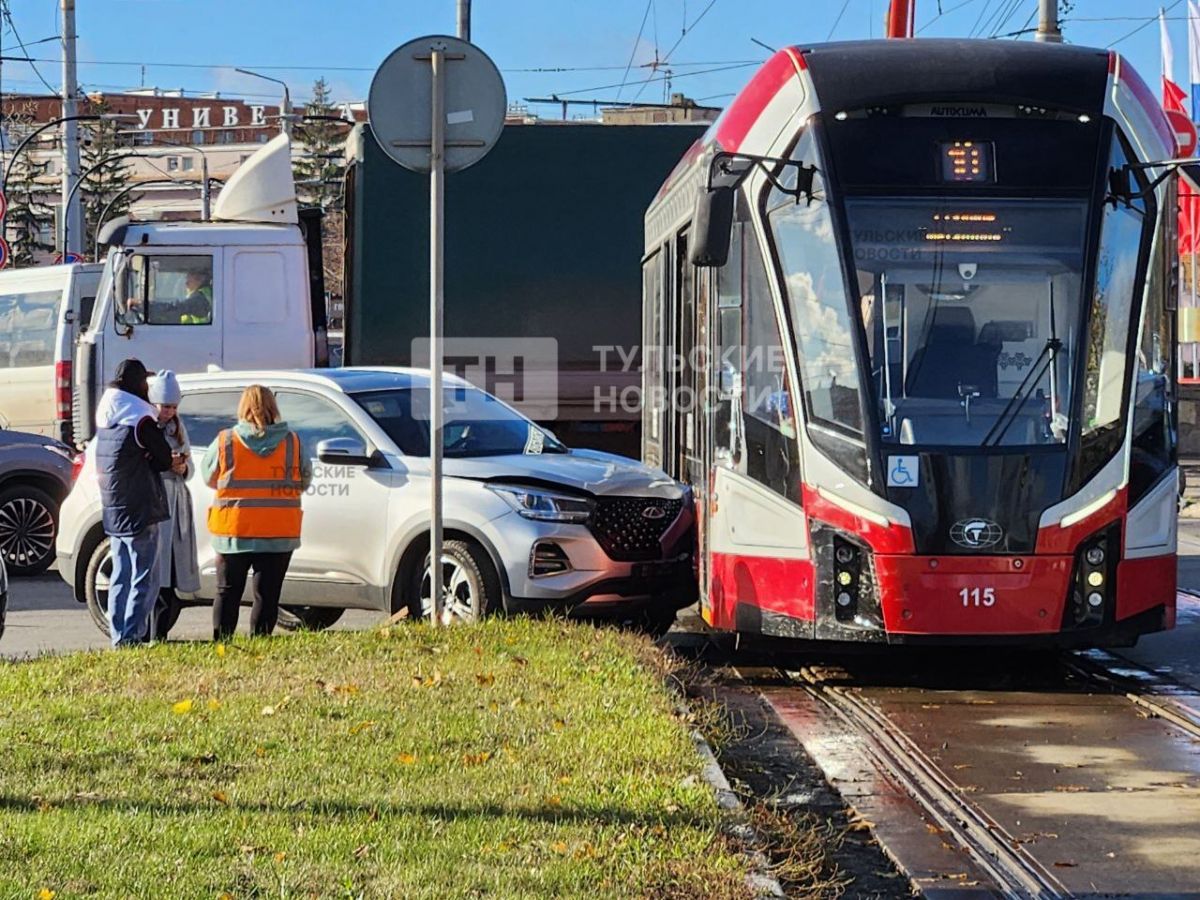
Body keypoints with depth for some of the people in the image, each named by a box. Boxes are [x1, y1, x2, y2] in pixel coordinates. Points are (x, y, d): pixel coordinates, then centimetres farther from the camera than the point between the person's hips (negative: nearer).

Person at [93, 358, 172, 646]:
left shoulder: (105, 419, 10)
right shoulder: (141, 420, -13)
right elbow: (165, 459, -8)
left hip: (113, 512, 8)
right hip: (140, 511, -8)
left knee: (120, 577, 14)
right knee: (144, 579, -3)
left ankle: (119, 637, 16)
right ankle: (132, 637, -7)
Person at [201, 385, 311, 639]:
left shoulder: (225, 441, -5)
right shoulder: (292, 442, -2)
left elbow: (208, 476, 8)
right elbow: (305, 481, 8)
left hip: (234, 530, 0)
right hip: (279, 532, 0)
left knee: (228, 593, 11)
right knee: (267, 594, 4)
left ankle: (221, 642, 10)